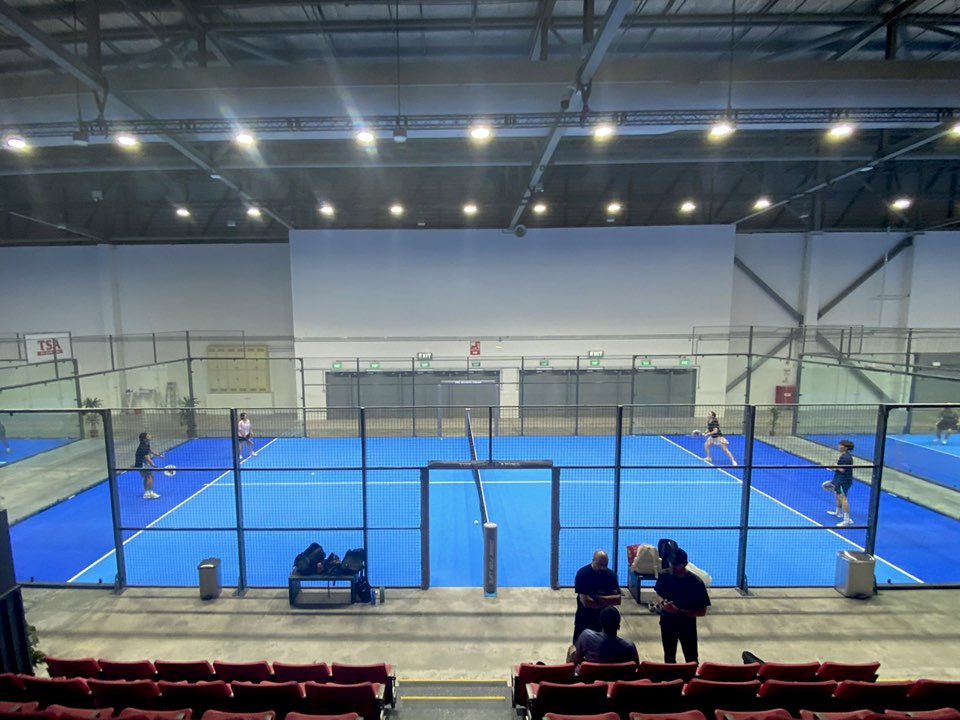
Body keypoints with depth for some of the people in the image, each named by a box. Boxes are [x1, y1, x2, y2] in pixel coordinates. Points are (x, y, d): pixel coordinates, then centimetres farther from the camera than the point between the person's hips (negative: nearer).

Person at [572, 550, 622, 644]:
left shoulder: (611, 575, -7)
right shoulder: (582, 573, -20)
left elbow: (618, 599, -11)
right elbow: (586, 602, -23)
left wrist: (598, 597, -20)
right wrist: (607, 601, -13)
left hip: (604, 617, 3)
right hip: (584, 618, -3)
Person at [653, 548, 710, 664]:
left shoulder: (696, 583, -20)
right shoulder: (664, 576, -11)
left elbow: (702, 612, -15)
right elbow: (657, 595, 4)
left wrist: (678, 611, -25)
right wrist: (663, 604, -18)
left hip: (687, 626, -3)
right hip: (667, 624, 3)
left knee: (691, 660, 13)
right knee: (668, 657, 19)